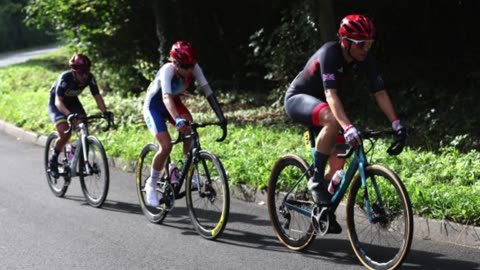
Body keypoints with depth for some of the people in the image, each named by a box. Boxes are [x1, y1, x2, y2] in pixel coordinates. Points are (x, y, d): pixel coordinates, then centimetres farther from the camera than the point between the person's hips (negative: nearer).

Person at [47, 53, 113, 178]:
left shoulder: (89, 78, -23)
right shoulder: (65, 78, -35)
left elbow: (97, 96, -19)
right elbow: (58, 101, -41)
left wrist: (105, 111, -37)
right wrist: (69, 114, -59)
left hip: (73, 102, 5)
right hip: (56, 104, -5)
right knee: (65, 134, -23)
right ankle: (53, 161, -1)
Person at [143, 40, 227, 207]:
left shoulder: (194, 68, -22)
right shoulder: (167, 70, -36)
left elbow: (207, 91, -24)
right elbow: (166, 97, -50)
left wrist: (221, 117, -34)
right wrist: (178, 120, -65)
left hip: (175, 103, 5)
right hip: (154, 106, -5)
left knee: (190, 132, -23)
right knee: (166, 146, -20)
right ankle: (151, 185, -1)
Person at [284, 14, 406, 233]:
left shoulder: (365, 59, -13)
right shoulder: (330, 53, -32)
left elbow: (380, 92, -15)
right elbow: (331, 94, -43)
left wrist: (395, 123, -29)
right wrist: (348, 127, -55)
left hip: (320, 103, 7)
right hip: (298, 99, -7)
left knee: (339, 158, -4)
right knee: (333, 120, -38)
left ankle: (325, 210, 17)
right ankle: (316, 179, -24)